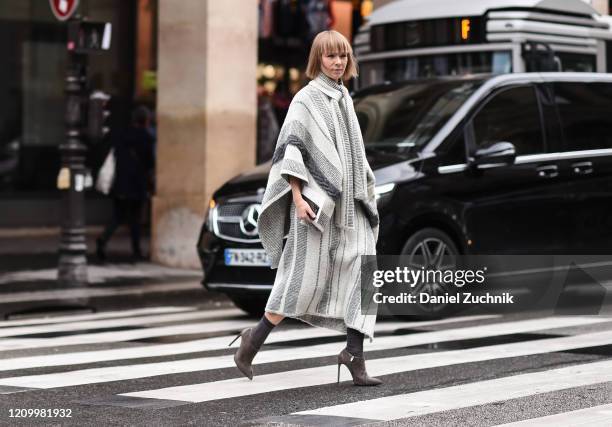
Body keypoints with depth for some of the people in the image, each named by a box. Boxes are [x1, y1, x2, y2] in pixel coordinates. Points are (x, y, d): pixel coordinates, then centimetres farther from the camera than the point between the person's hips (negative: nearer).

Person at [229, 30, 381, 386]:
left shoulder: (344, 99, 17)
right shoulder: (307, 98, -5)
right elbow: (291, 147, -12)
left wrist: (364, 196, 21)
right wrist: (298, 197, -20)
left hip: (347, 202, 7)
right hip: (317, 200, -7)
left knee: (363, 277, -6)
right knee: (306, 279, -5)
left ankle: (355, 354, -7)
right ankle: (253, 342, 10)